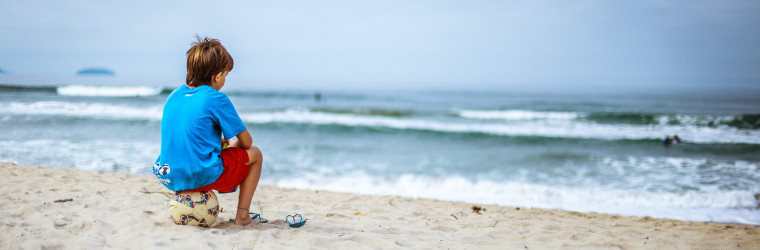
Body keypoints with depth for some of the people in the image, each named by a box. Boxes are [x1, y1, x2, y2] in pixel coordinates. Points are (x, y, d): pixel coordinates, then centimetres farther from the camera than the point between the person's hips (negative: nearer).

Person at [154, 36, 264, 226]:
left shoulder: (174, 96, 10)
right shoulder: (217, 99, -10)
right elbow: (246, 142, -2)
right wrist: (232, 144, 20)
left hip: (170, 179, 7)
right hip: (202, 177, -7)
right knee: (255, 154, 14)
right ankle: (242, 215, 9)